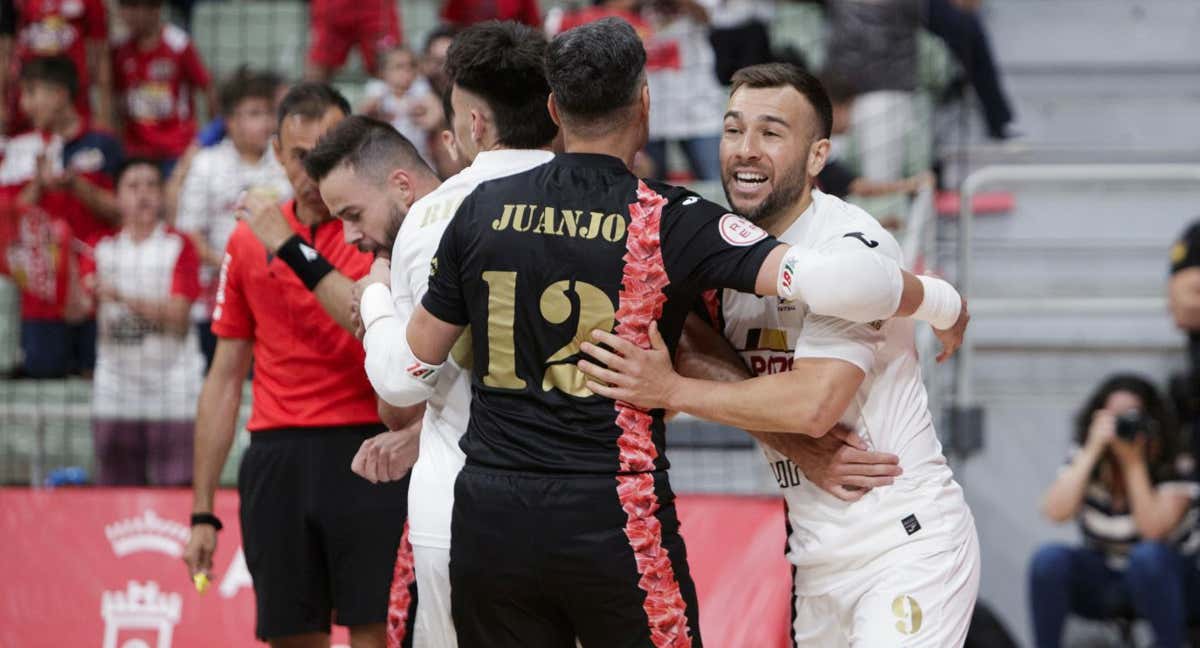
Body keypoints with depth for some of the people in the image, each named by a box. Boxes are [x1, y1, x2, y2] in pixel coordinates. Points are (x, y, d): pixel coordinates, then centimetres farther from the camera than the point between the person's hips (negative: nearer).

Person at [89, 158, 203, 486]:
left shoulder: (179, 247, 3)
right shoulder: (103, 249, 12)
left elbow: (178, 317, -9)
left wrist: (124, 298, -19)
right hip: (115, 392, 3)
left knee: (177, 484, -9)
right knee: (117, 492, 2)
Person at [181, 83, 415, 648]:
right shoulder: (248, 241, 12)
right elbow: (225, 379, 15)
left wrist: (293, 248, -15)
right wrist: (203, 512, 12)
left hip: (368, 451, -4)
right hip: (278, 458, 4)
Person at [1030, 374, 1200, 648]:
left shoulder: (1175, 465, -13)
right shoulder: (1083, 457, -5)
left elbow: (1152, 530, -27)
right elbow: (1055, 512, -22)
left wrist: (1133, 461, -29)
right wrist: (1093, 451, -25)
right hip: (1102, 582, 3)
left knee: (1147, 556, -36)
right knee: (1049, 558, -25)